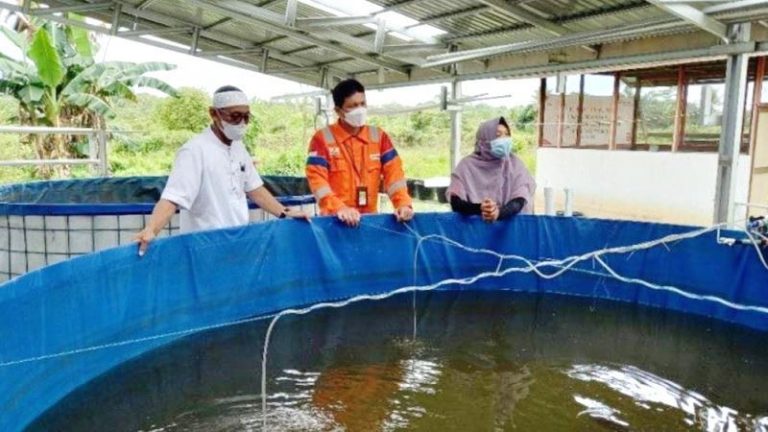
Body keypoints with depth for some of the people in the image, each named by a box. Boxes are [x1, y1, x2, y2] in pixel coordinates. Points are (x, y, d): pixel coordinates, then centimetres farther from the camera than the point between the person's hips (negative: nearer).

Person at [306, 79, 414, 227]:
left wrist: (404, 203, -15)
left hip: (370, 217, 4)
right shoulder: (322, 138, -3)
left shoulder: (379, 136, 8)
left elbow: (393, 172, 2)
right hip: (336, 219, -3)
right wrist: (339, 208, -27)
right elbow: (317, 178, -12)